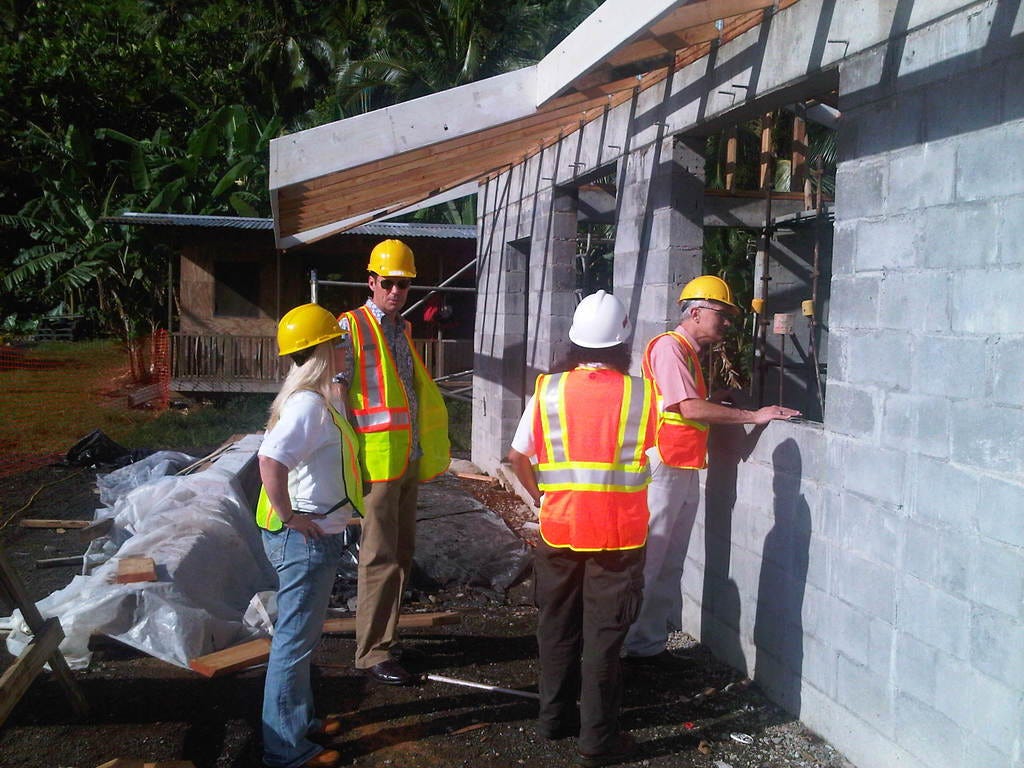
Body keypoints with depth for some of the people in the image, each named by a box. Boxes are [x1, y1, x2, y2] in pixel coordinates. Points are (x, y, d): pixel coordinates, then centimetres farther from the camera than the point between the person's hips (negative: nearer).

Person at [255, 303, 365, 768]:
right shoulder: (309, 403, -21)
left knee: (300, 636, 21)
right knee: (295, 640, 1)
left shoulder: (321, 398, 10)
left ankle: (300, 722, 37)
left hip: (317, 536, 10)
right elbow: (270, 460, -34)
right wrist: (290, 517, -25)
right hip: (305, 538, -10)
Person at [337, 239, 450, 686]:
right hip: (378, 459, -8)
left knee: (402, 552, 13)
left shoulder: (403, 329, 16)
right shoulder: (352, 327, -7)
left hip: (409, 459, 8)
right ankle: (371, 653, 1)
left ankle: (386, 637, 25)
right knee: (380, 556, -7)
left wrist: (427, 451, 18)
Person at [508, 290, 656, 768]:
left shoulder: (547, 391, -6)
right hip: (620, 535, -2)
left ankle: (555, 717, 32)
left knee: (557, 626, 19)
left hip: (558, 530, 2)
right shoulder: (641, 394, -9)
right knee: (603, 636, 7)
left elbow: (518, 457, -1)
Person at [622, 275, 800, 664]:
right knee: (646, 562, -3)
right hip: (661, 467, -10)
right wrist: (754, 416, -17)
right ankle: (639, 643, 5)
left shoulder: (690, 353, 19)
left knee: (670, 564, 14)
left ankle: (651, 642, 23)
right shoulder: (669, 346, -11)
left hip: (684, 471, 10)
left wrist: (716, 399, 6)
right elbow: (690, 409, -20)